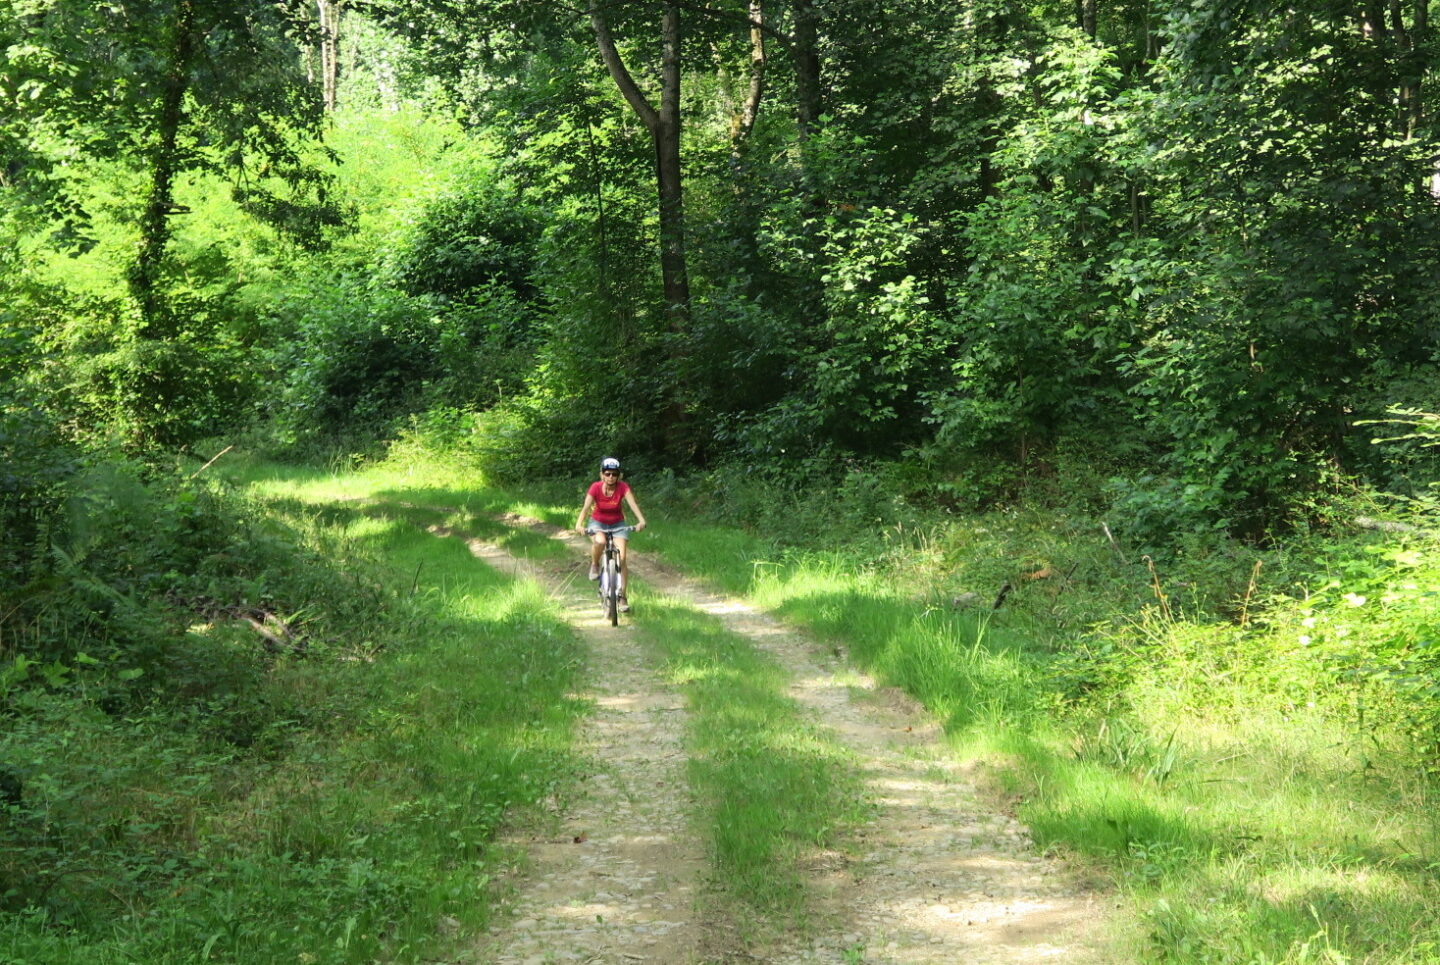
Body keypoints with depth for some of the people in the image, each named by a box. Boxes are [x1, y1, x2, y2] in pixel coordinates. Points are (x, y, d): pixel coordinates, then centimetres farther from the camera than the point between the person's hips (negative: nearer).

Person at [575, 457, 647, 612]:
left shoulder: (623, 487, -19)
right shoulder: (596, 487, -20)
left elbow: (632, 503, -32)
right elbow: (586, 507, -29)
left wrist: (641, 521, -50)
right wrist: (579, 524, -47)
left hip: (618, 524, 1)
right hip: (598, 523, -1)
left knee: (621, 558, -14)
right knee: (600, 541, -36)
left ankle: (622, 597, -5)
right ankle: (595, 565, -5)